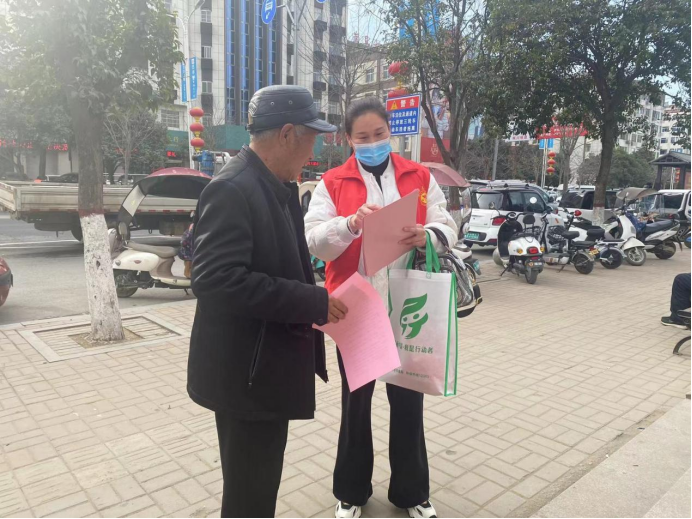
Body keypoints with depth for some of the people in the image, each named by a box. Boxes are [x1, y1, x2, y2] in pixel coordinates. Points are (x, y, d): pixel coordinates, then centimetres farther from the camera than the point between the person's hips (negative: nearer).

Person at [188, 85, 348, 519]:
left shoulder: (280, 187, 8)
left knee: (261, 484, 26)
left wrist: (313, 301, 2)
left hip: (270, 363, 9)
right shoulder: (232, 189, -22)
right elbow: (217, 280, -30)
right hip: (245, 370, -9)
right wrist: (312, 302, -26)